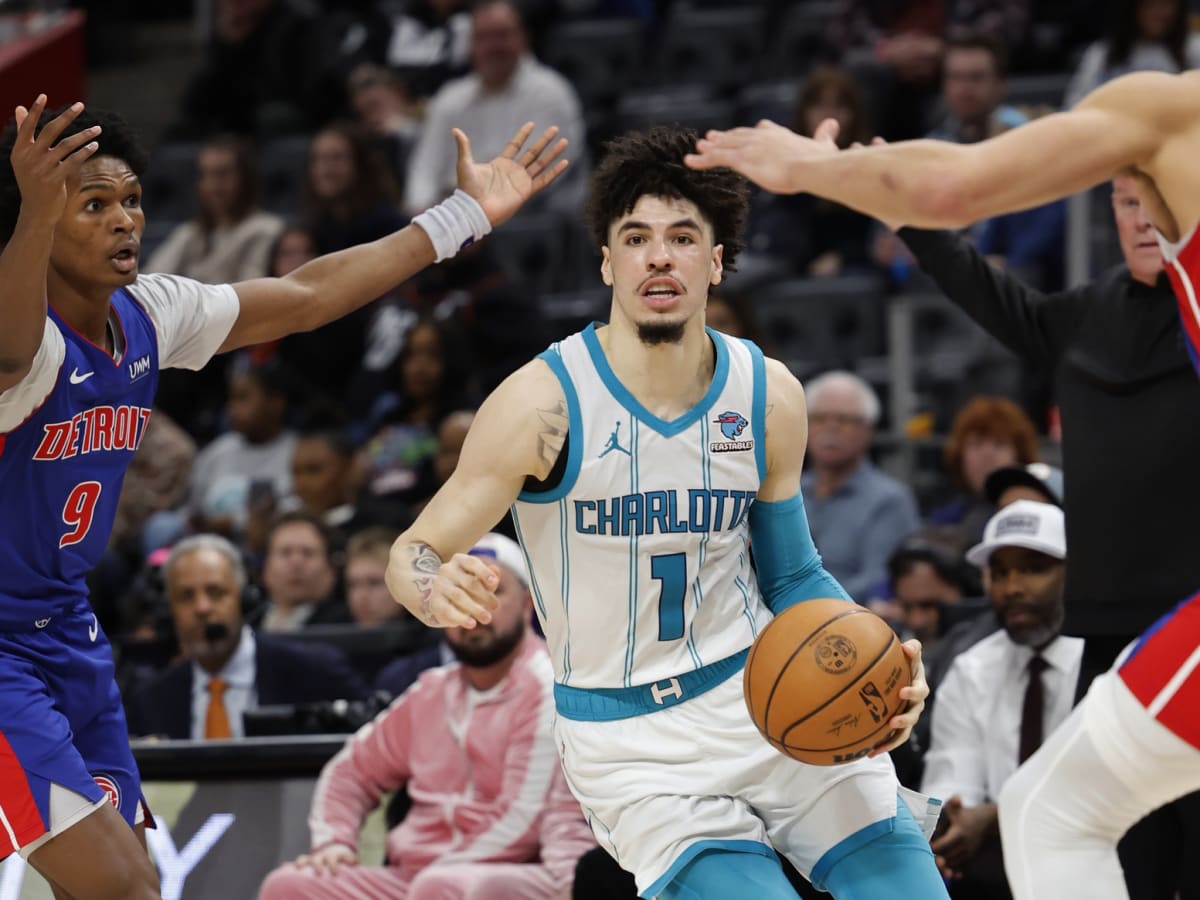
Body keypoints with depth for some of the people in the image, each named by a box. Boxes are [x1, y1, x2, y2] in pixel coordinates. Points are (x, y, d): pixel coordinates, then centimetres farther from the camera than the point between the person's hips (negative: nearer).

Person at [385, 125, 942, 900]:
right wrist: (437, 589, -32)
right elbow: (413, 553, -8)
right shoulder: (544, 402, -13)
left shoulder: (771, 398, -1)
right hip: (637, 750, -3)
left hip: (767, 693, 3)